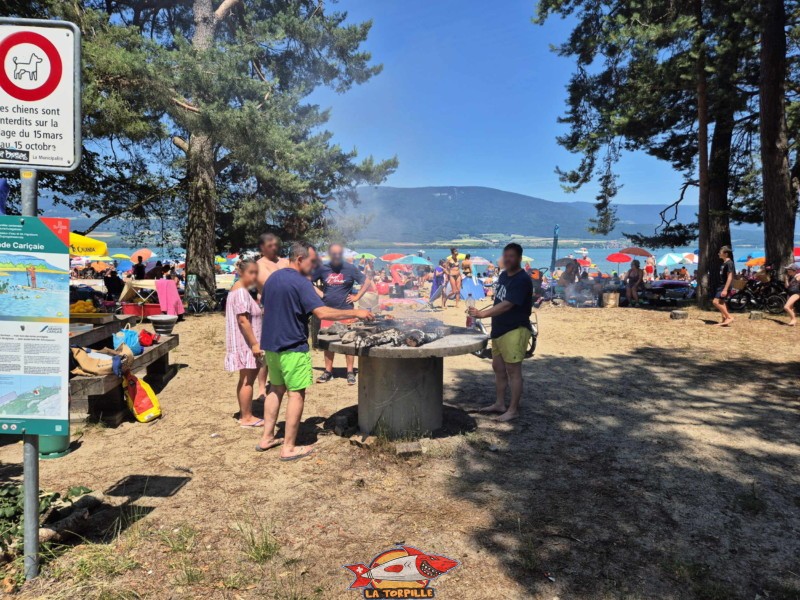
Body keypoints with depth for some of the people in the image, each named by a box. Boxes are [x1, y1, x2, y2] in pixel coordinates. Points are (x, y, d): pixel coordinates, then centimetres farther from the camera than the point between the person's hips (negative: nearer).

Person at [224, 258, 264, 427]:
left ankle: (245, 414, 24)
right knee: (247, 380, -3)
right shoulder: (241, 292, -17)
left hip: (245, 344, 11)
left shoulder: (241, 290, 16)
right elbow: (243, 320, -23)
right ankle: (247, 417, 5)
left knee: (246, 379, 15)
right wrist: (254, 344, -23)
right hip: (245, 344, -11)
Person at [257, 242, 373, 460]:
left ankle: (267, 438, 26)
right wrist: (355, 313, -21)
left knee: (276, 389, 19)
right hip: (293, 348, -9)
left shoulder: (272, 278, 9)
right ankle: (289, 448, 4)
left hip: (271, 344, 9)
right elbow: (322, 313, -26)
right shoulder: (300, 282, -17)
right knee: (297, 394, 0)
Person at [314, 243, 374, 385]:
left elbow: (367, 282, 3)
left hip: (346, 311, -2)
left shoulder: (350, 269, -2)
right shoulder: (322, 269, 2)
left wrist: (357, 297, -4)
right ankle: (328, 371, 18)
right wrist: (319, 293, 2)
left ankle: (350, 372, 7)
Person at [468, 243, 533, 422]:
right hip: (499, 329, 9)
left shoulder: (522, 280, -18)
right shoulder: (503, 275, 11)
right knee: (498, 367, 15)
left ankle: (513, 410, 8)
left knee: (513, 370, -2)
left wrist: (482, 314, -33)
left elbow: (507, 305, -27)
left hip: (515, 330, -9)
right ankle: (499, 404, 28)